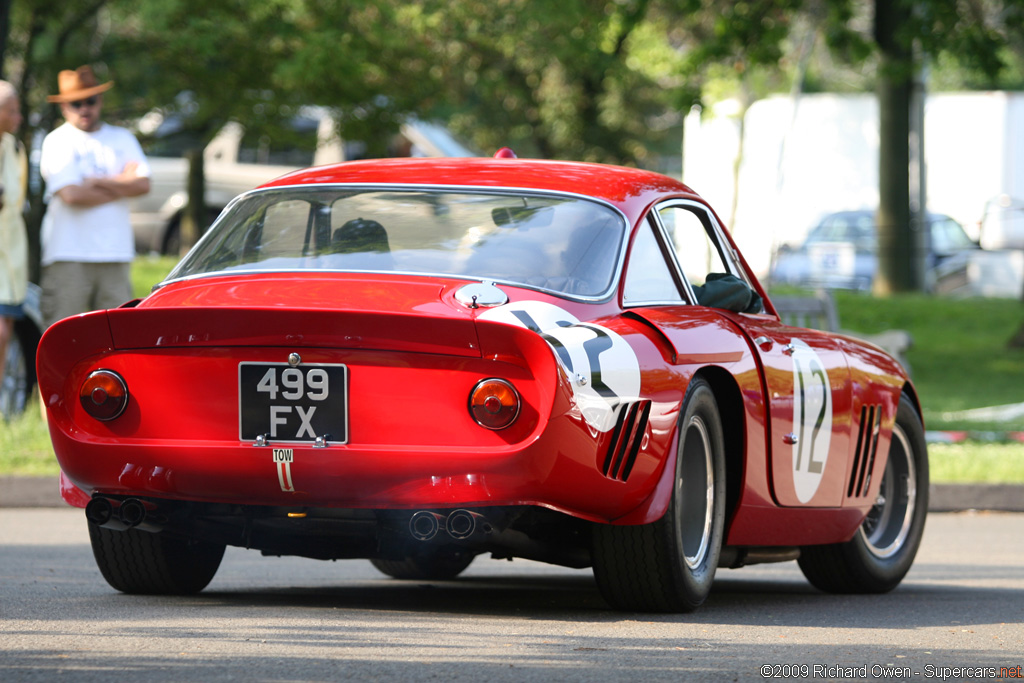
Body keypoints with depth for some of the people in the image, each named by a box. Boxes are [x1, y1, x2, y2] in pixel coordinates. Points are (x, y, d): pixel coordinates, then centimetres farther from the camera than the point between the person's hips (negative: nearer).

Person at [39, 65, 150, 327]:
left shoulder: (122, 139, 15)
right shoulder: (57, 142, 2)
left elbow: (143, 184, 2)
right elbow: (71, 194, -12)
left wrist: (98, 182, -6)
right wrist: (121, 184, -1)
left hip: (115, 255, 4)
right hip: (68, 256, -4)